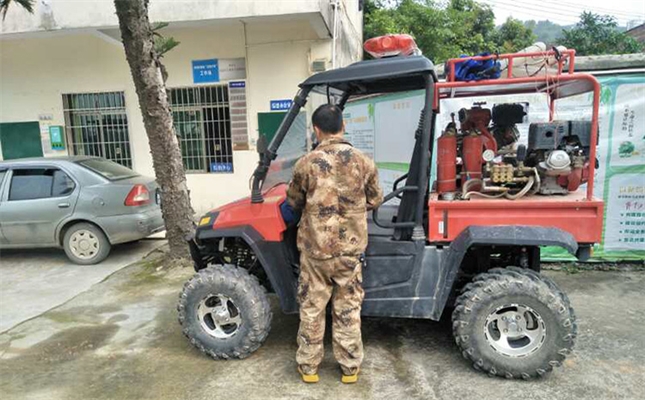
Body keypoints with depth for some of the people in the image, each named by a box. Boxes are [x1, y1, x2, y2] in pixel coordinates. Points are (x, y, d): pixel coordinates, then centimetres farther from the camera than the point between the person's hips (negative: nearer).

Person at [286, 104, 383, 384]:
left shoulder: (306, 164, -10)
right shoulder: (364, 162, -6)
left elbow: (294, 202, 4)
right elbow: (375, 201, 8)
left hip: (315, 248, -1)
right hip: (351, 248, 1)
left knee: (312, 309, 13)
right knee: (348, 310, 14)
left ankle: (308, 366, 27)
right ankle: (350, 367, 27)